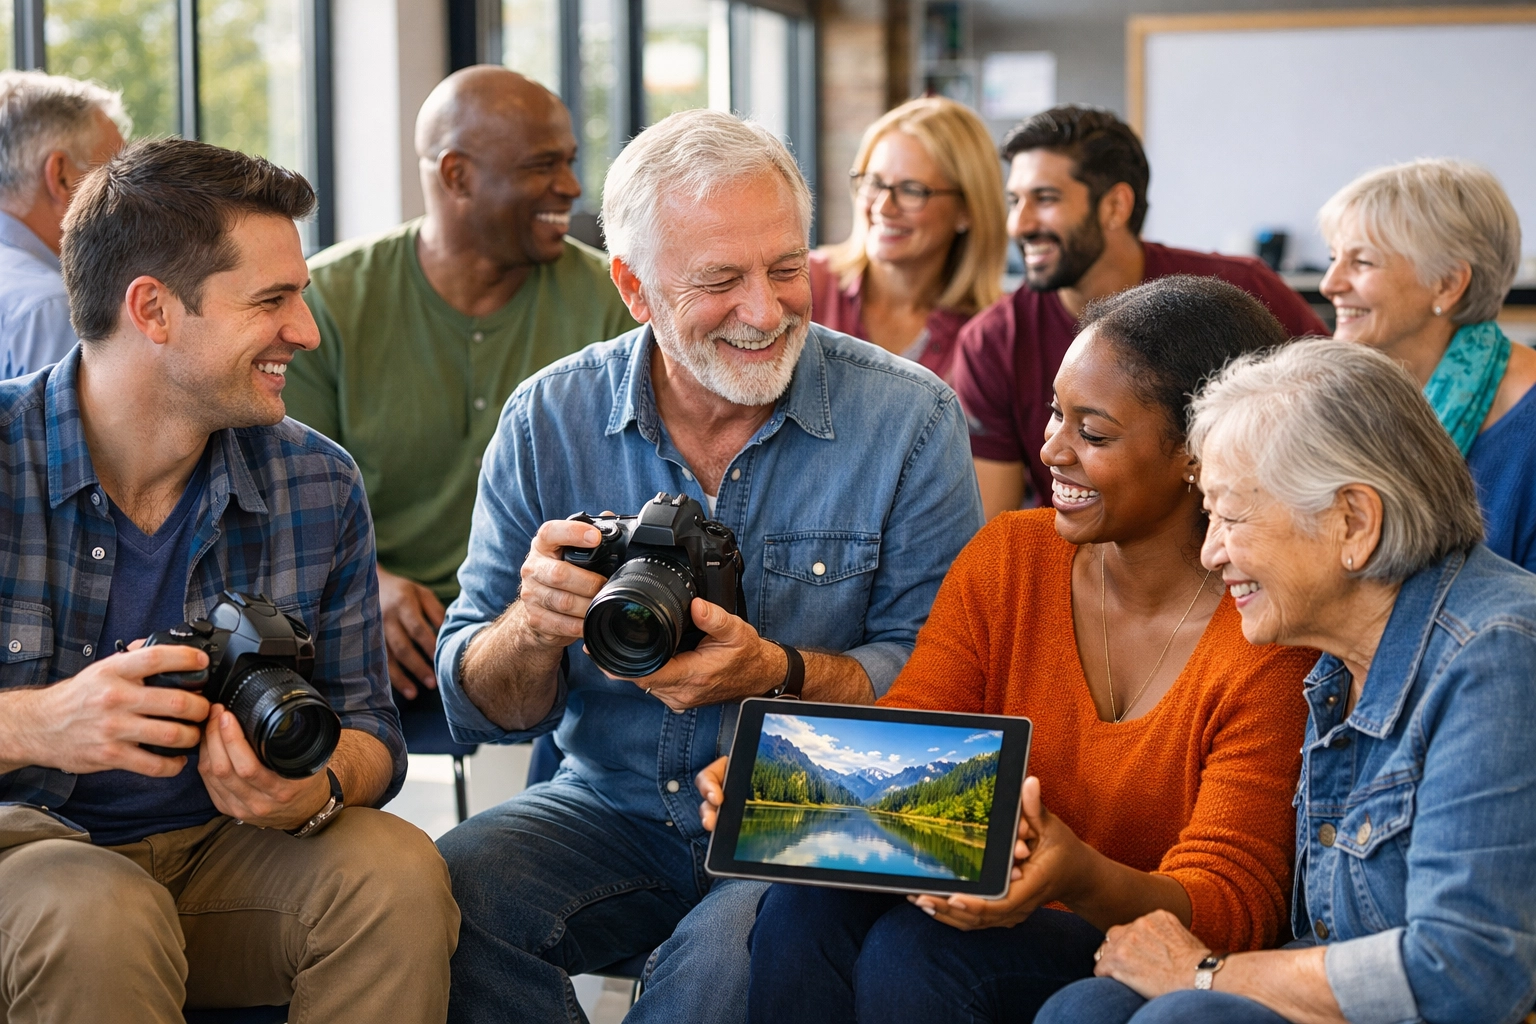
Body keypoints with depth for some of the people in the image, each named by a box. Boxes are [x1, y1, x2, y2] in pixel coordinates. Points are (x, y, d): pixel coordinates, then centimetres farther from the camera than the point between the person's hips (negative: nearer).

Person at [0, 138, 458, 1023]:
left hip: (219, 849, 4)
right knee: (100, 916, -36)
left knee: (399, 874, -24)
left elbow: (366, 726, 3)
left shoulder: (319, 486, 1)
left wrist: (315, 791, -22)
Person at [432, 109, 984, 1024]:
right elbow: (480, 707, 1)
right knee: (455, 886, -27)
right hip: (614, 807, 2)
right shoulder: (549, 422, 0)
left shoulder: (910, 418, -6)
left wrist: (779, 673, -25)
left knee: (736, 943, -34)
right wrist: (535, 626, -22)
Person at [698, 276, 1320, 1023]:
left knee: (913, 952, -30)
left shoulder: (1275, 636, -16)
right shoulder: (1007, 560, 4)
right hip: (997, 916, 6)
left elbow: (1235, 904, -17)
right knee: (803, 910, -23)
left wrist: (1083, 879, -39)